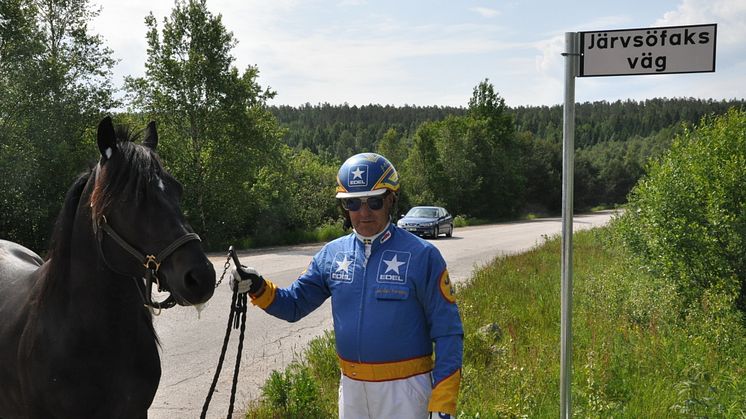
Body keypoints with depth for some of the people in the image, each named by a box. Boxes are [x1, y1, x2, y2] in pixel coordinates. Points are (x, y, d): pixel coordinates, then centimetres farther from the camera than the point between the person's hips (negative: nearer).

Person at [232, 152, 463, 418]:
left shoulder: (421, 255, -10)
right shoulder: (332, 254, 4)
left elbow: (447, 333, -9)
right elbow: (294, 304, 12)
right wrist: (258, 289, -8)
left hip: (404, 389, -4)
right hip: (351, 387, 4)